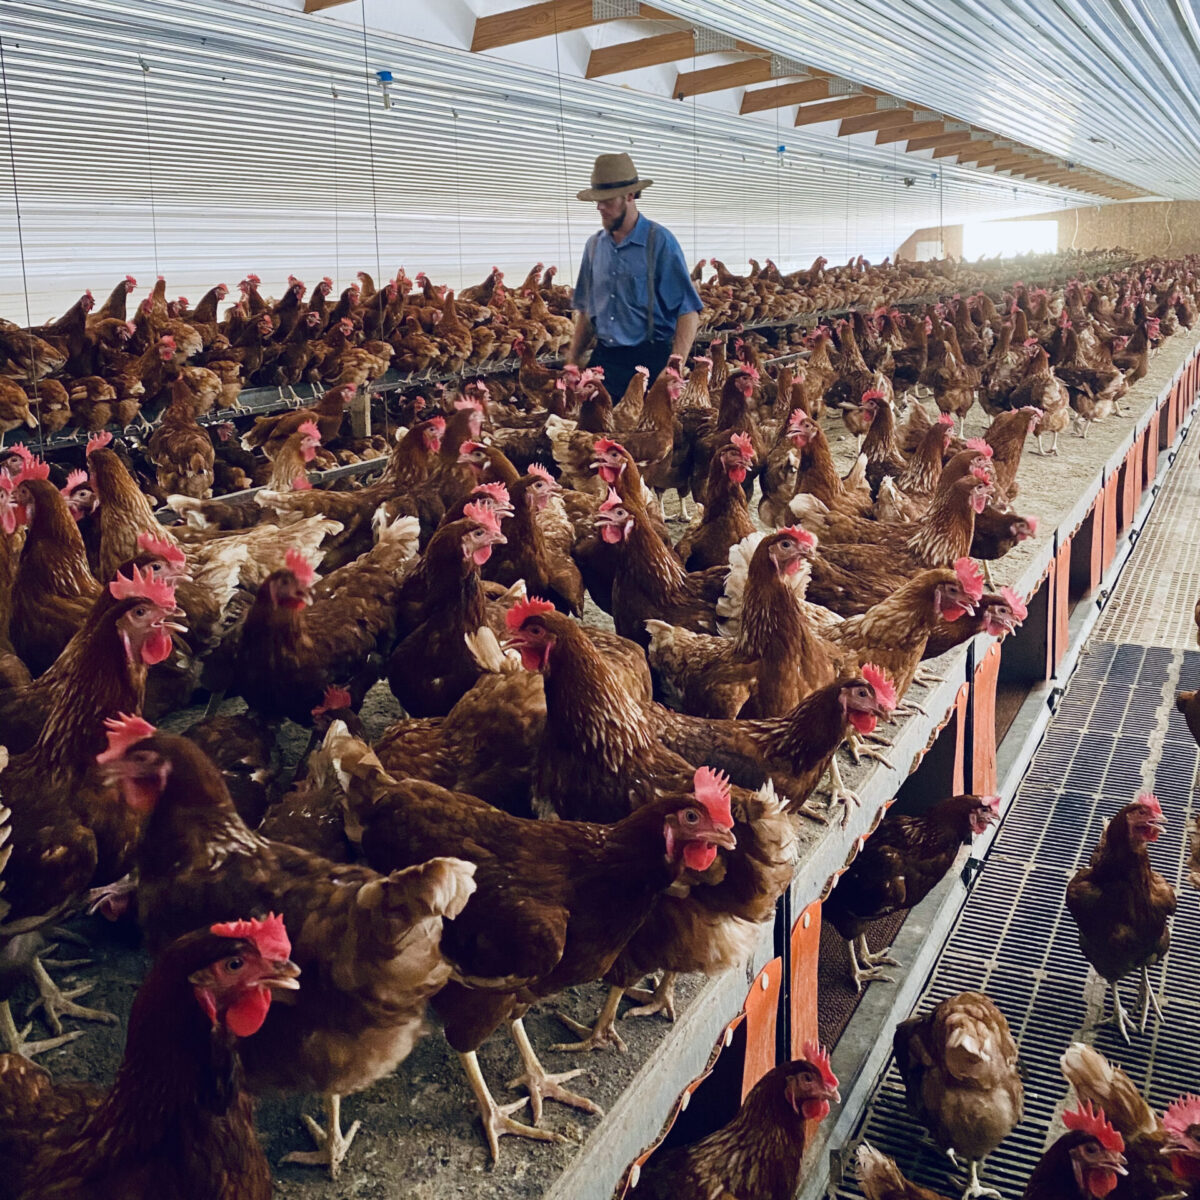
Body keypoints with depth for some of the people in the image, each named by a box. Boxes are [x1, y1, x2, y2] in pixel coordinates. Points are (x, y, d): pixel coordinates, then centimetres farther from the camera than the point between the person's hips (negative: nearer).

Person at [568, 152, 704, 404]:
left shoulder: (660, 242, -7)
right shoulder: (595, 245, 10)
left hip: (650, 360, -5)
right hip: (604, 360, 5)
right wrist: (573, 359, 12)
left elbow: (688, 311, -10)